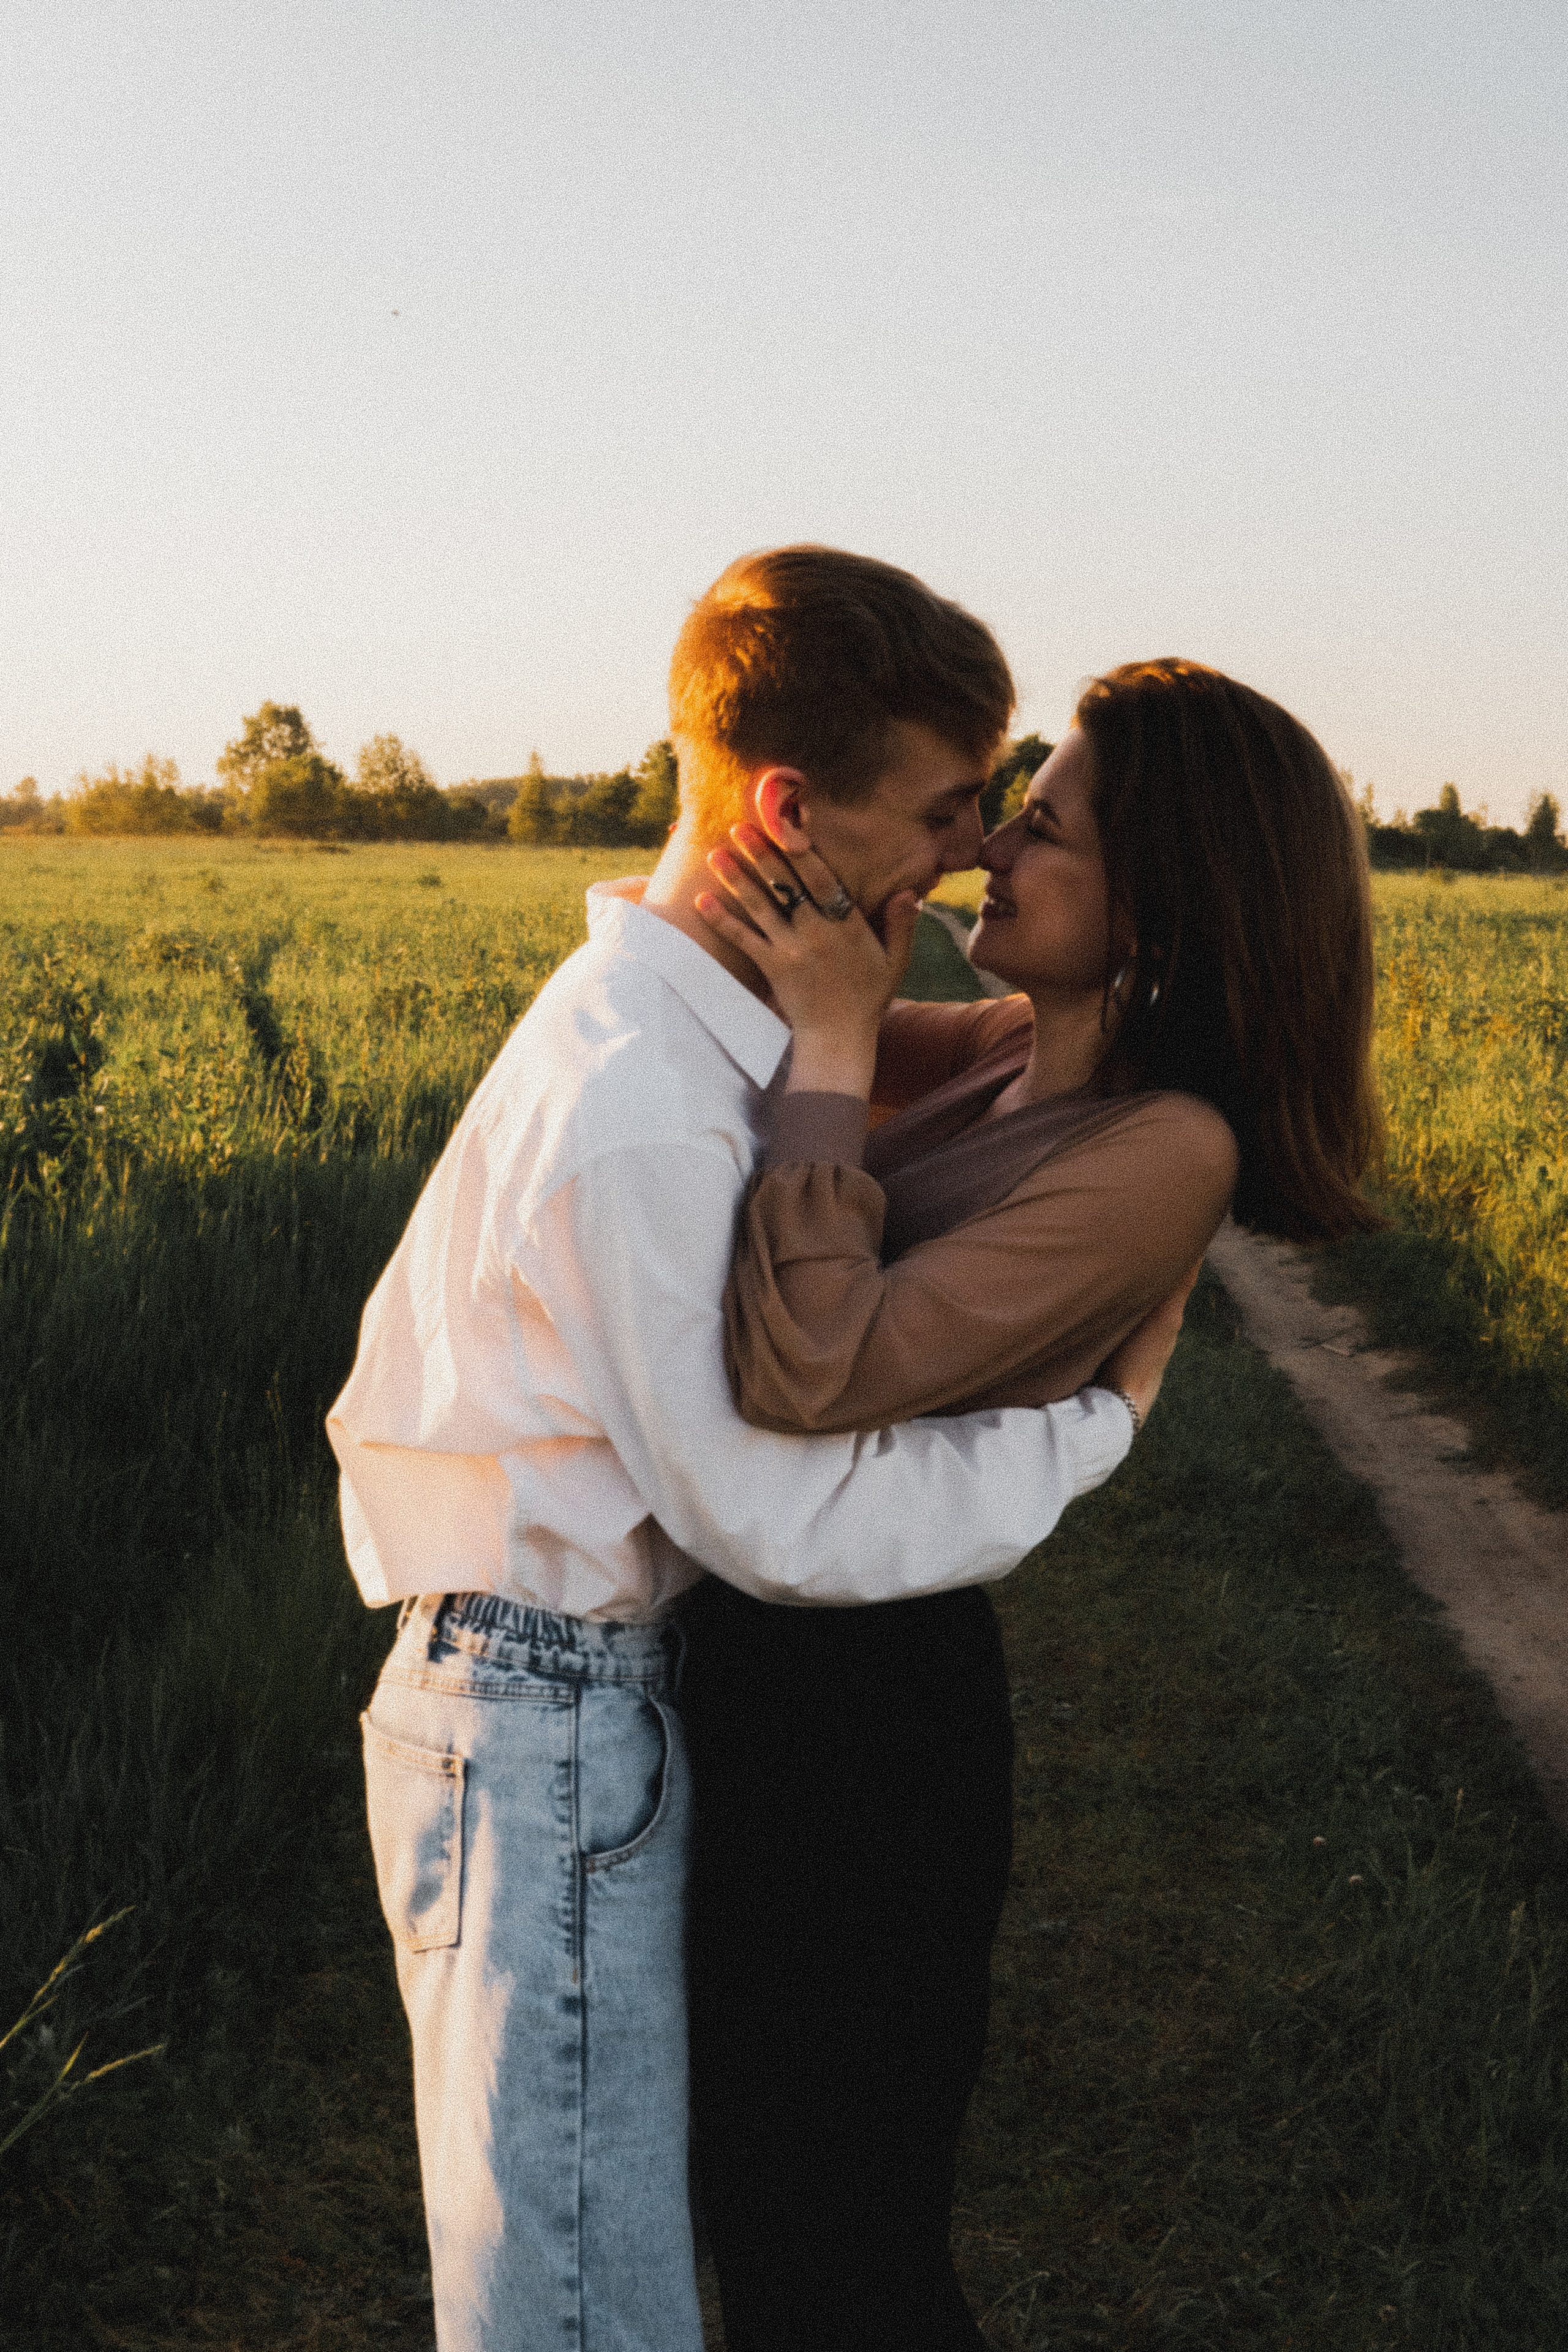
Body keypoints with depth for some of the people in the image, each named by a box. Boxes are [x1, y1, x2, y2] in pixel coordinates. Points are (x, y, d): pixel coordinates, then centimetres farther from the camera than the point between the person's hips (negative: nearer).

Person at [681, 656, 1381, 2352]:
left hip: (865, 1697, -8)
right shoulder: (1027, 1049, 4)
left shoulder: (1165, 1149, -22)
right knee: (758, 2163, 25)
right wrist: (747, 882, -3)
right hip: (779, 1654, 8)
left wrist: (829, 1046, -25)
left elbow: (811, 1377, -31)